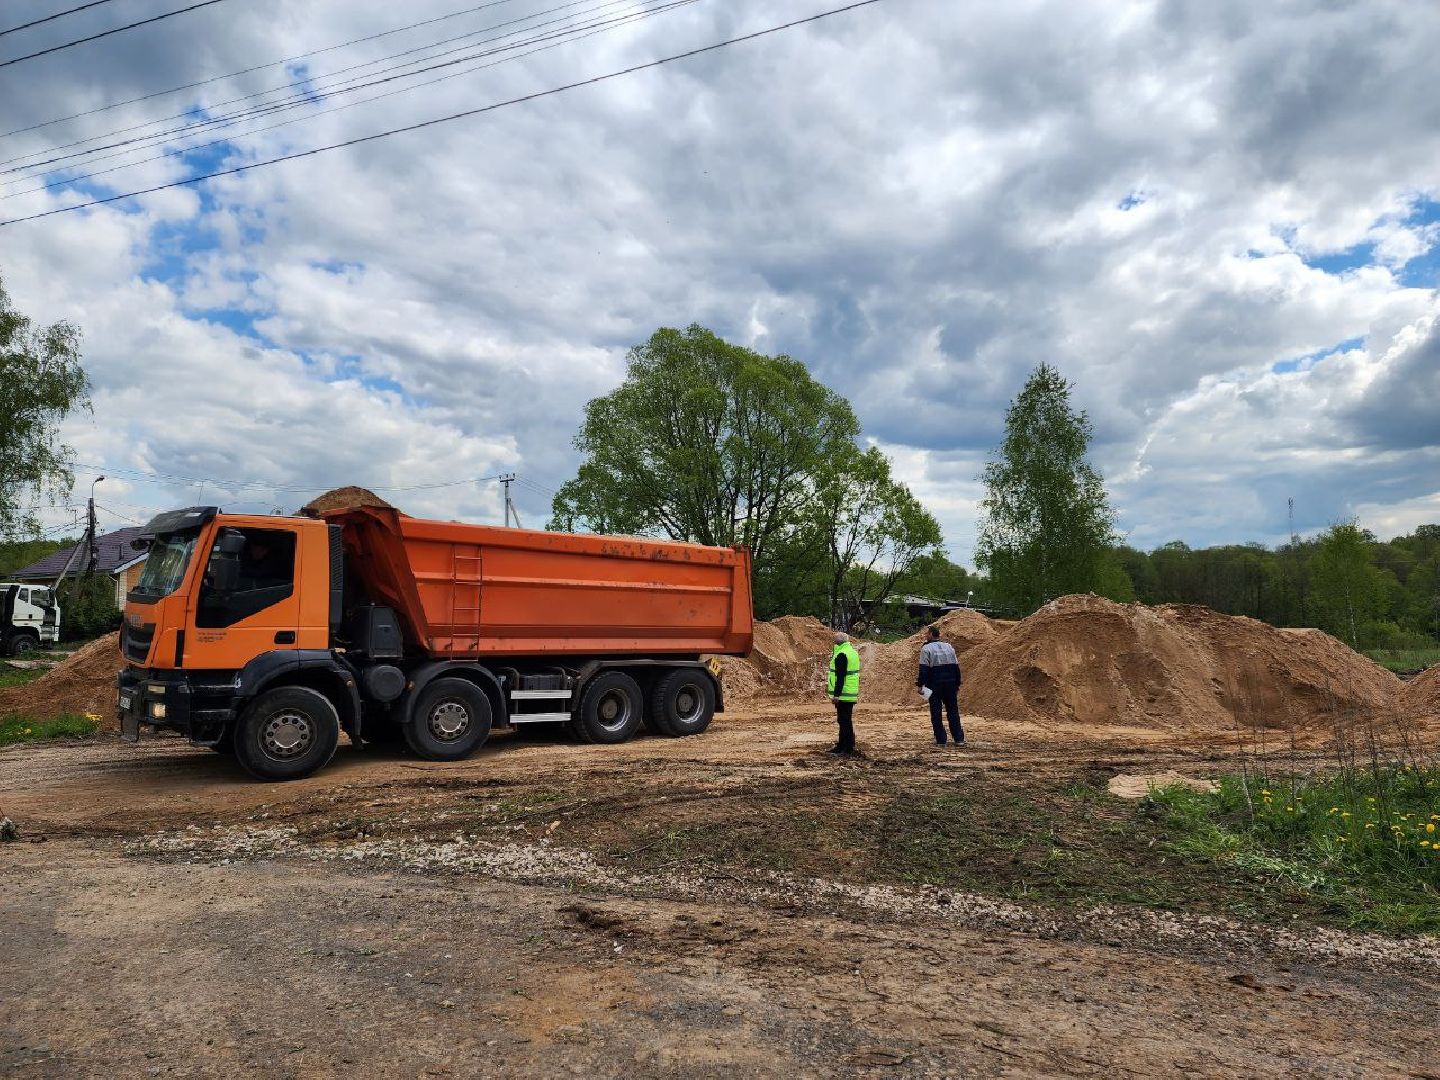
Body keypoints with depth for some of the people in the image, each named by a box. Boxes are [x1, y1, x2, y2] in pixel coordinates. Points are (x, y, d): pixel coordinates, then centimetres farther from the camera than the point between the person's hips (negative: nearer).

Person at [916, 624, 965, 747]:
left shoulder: (926, 648, -7)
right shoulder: (949, 646, 11)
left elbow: (923, 669, -15)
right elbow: (956, 667, 12)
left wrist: (920, 685, -12)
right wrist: (957, 684, 18)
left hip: (934, 685, -5)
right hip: (950, 684, 5)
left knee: (936, 712, 3)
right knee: (953, 711, 11)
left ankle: (940, 739, 3)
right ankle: (959, 738, 10)